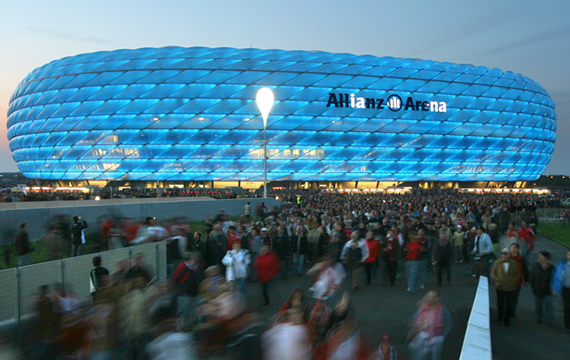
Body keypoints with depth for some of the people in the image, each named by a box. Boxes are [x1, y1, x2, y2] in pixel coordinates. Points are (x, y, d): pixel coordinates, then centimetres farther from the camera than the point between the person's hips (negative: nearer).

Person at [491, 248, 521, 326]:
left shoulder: (514, 263, -3)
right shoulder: (498, 263, -4)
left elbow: (518, 274, 8)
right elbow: (493, 273, 4)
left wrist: (513, 281, -5)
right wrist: (497, 279, -11)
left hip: (510, 288, 0)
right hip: (500, 287, 0)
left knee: (509, 305, 6)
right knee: (500, 303, 10)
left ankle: (507, 320, 22)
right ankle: (500, 316, 37)